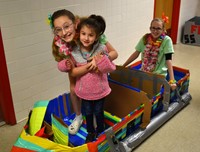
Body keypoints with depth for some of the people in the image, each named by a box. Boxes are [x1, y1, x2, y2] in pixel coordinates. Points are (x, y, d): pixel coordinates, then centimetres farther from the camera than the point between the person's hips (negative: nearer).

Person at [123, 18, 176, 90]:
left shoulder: (166, 40, -12)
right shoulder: (145, 38, 0)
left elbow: (168, 60, -18)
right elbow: (136, 53, 6)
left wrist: (172, 80, -26)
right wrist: (122, 66, 4)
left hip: (158, 74, -4)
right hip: (143, 72, 4)